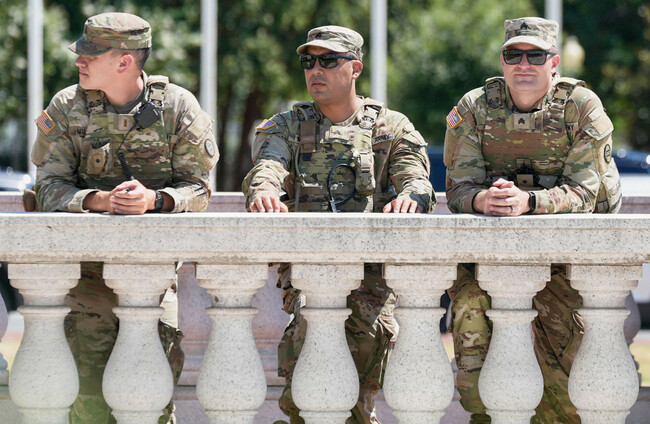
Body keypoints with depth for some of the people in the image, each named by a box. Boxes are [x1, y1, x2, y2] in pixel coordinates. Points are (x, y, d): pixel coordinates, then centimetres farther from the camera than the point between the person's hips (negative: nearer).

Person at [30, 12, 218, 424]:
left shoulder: (177, 107, -4)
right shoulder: (66, 107, -1)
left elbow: (198, 189, -2)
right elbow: (50, 186, -4)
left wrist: (153, 199, -24)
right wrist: (99, 200, -24)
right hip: (86, 263, 1)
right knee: (89, 389, -3)